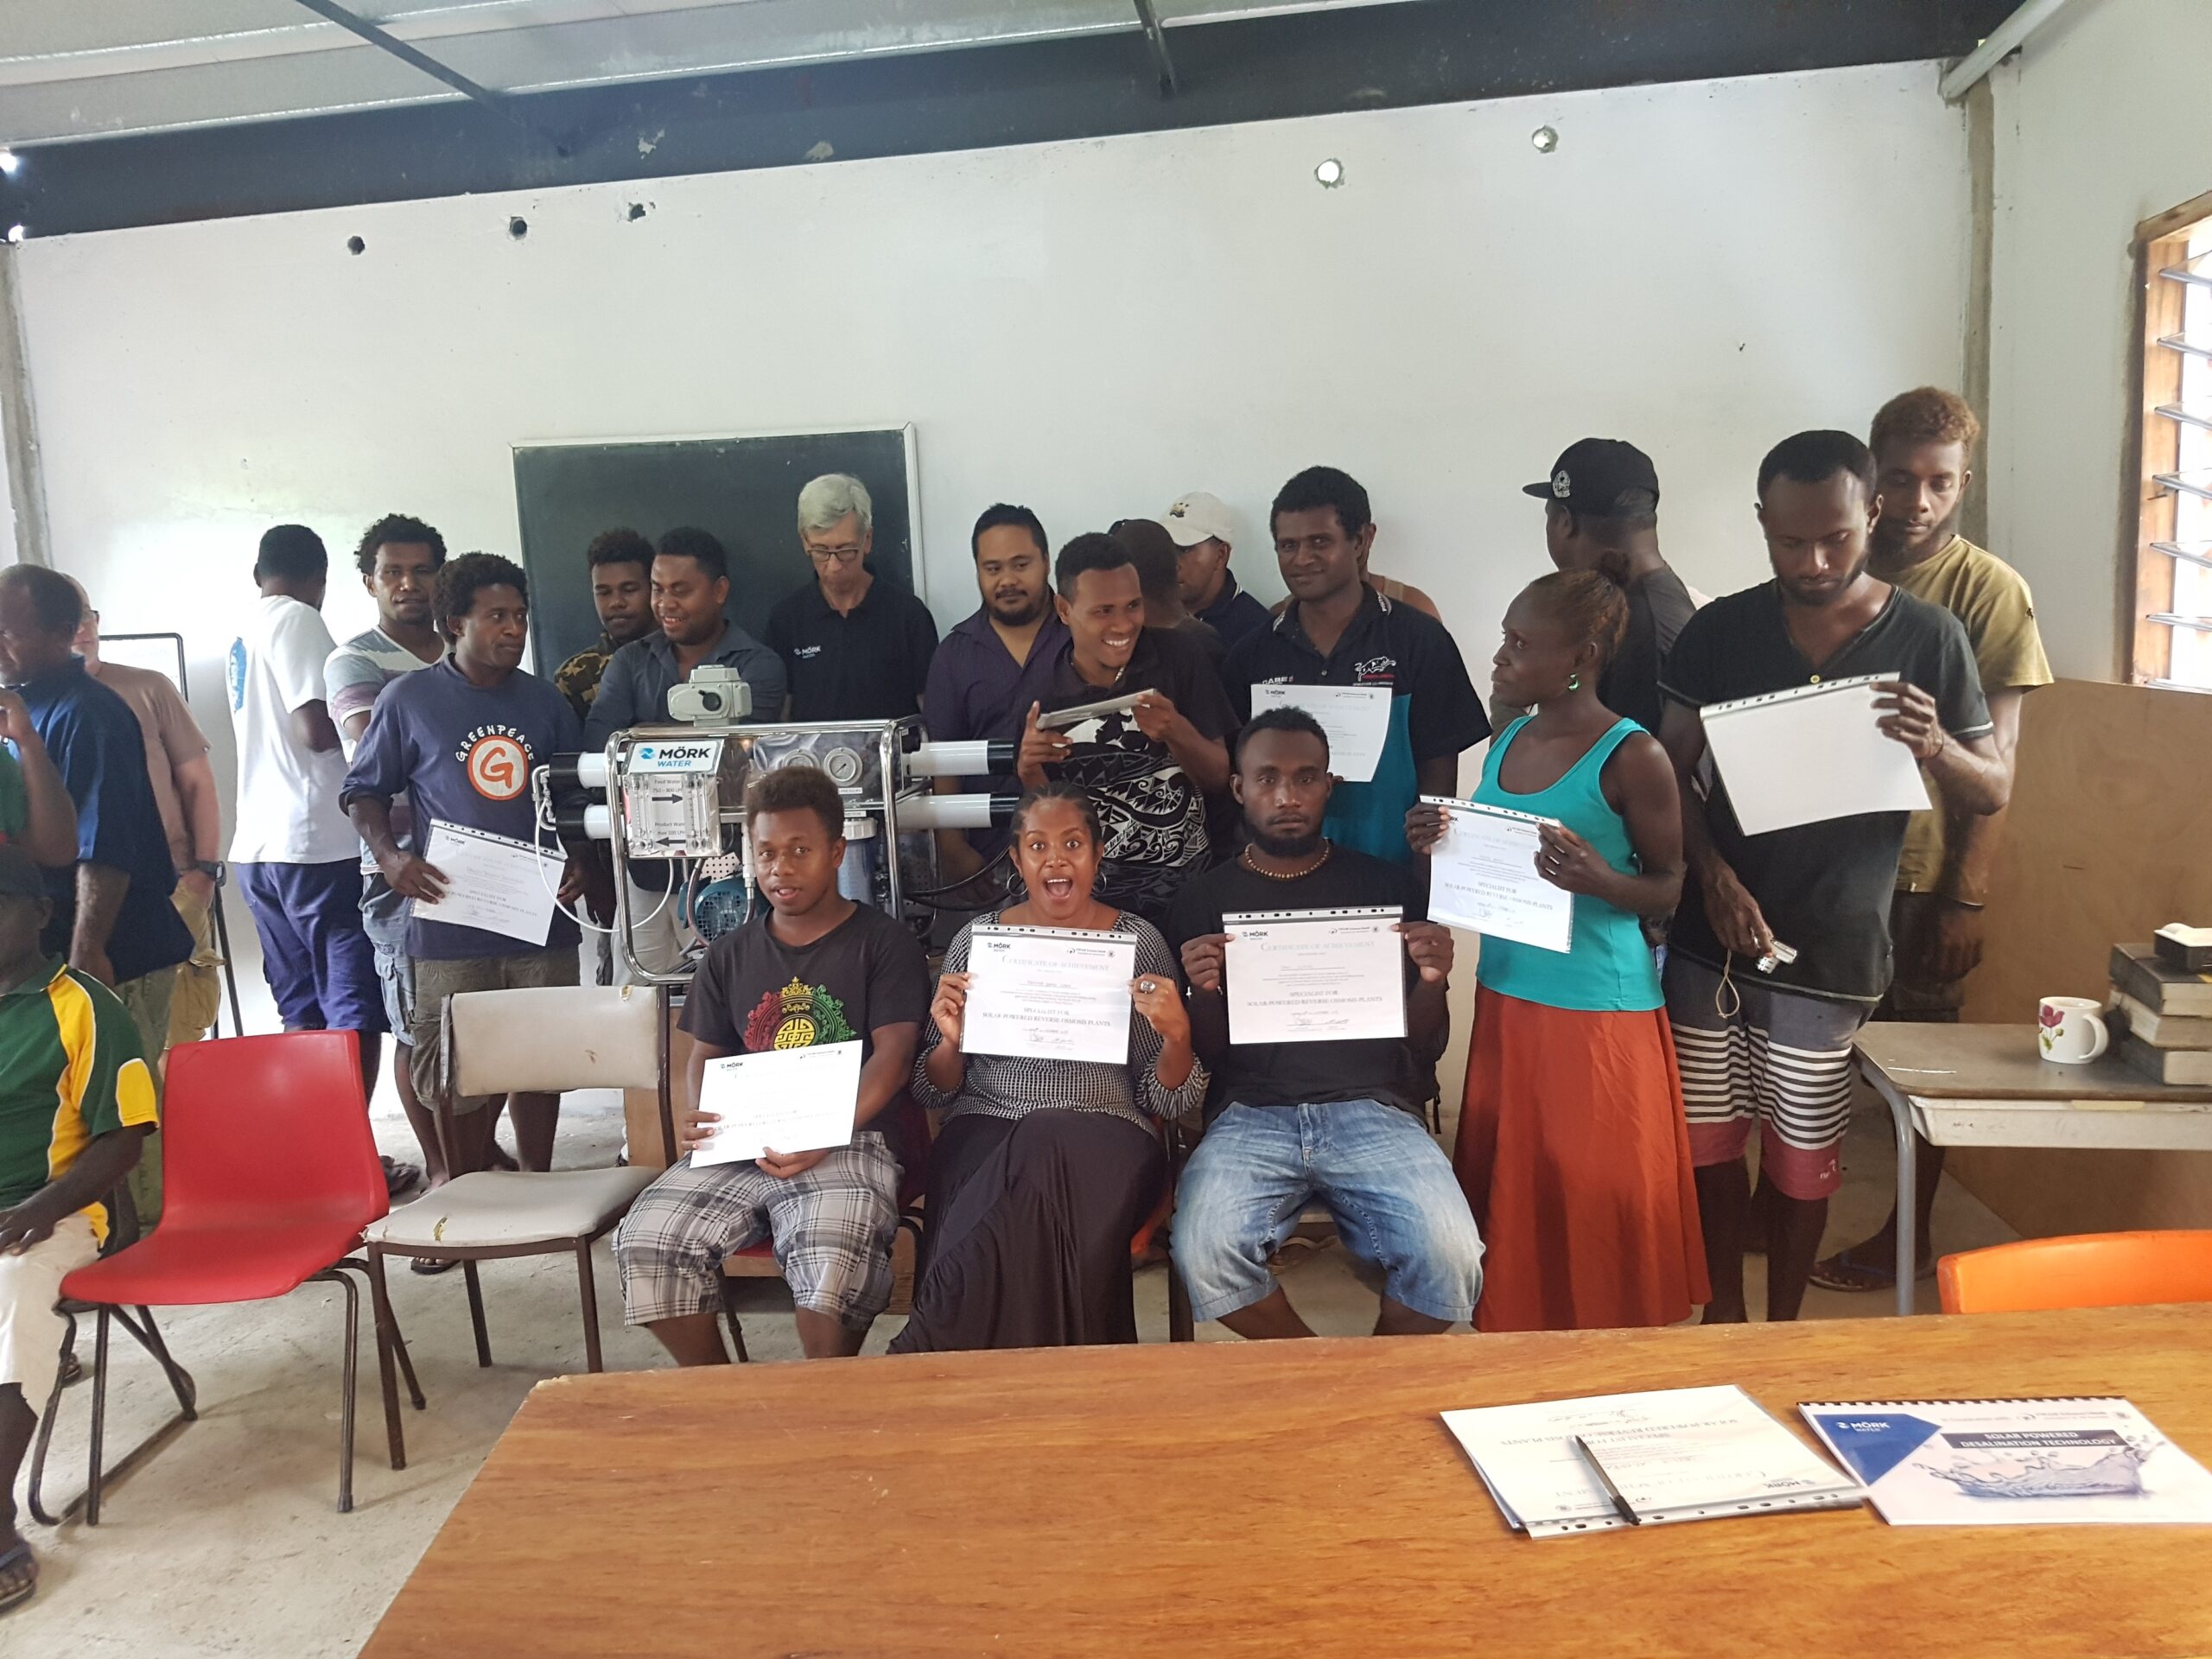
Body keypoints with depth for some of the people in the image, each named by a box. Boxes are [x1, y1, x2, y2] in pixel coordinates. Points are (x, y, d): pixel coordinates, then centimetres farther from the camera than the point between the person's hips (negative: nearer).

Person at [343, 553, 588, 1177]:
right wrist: (389, 855, -12)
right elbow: (365, 790, 5)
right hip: (451, 925, -3)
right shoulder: (409, 698, 1)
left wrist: (579, 861, 1)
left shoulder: (545, 701, 11)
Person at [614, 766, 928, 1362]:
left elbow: (893, 1057, -5)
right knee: (645, 1241, -20)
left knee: (833, 1255, -35)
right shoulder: (730, 956, 20)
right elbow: (705, 1059, 19)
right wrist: (700, 1117, -6)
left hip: (850, 1141, -4)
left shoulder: (883, 942, 5)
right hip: (738, 1146, 5)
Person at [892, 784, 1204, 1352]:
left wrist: (1177, 1034, -15)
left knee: (1042, 1157, -36)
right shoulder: (977, 938, 10)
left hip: (1104, 1137, 0)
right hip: (985, 1129, 1)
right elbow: (934, 1093, 12)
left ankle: (928, 1350, -28)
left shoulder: (1140, 941, 7)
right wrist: (949, 1040, -10)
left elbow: (1169, 1102, 5)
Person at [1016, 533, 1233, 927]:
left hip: (1188, 883, 0)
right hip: (1091, 894, 1)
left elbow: (1219, 779, 1)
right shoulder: (1043, 692, -1)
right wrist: (1029, 772, -15)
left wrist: (1178, 733, -19)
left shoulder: (1180, 659, -1)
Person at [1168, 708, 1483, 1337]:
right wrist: (1204, 992, -9)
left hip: (1373, 1107, 0)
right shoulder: (1203, 901, 11)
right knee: (1203, 1251, -30)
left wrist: (1432, 981, -8)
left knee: (1451, 1256, -28)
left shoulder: (1385, 885, 12)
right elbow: (1204, 1056, 12)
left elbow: (1425, 1049, 13)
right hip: (1251, 1113, 0)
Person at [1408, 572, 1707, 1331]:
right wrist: (1439, 846, -5)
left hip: (1597, 1009, -6)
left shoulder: (1631, 756, -13)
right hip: (1505, 995, 6)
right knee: (1509, 1184, 15)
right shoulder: (1507, 743, 7)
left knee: (1597, 1201, 5)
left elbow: (1669, 887, -7)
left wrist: (1597, 879, -26)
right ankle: (1517, 1328, 31)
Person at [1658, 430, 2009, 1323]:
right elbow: (1671, 770, 1)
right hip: (1710, 937, 2)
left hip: (1831, 951, -1)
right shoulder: (1719, 629, 0)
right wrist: (1714, 876, -15)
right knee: (1710, 1140, 11)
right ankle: (1723, 1315, 31)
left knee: (1802, 1156, 9)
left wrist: (1937, 748, -20)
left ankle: (1782, 1329, 30)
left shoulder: (1928, 636, -2)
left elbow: (1996, 791, 2)